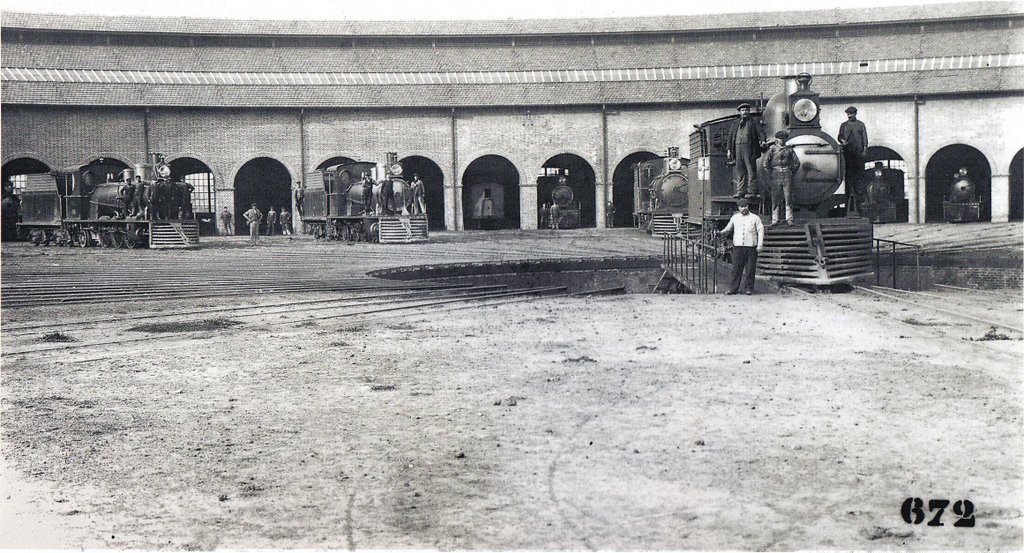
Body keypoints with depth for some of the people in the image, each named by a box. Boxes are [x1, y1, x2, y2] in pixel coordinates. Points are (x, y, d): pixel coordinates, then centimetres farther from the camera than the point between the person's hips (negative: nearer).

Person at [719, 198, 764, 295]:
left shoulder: (755, 218, 9)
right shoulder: (735, 217, 14)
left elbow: (760, 231, 5)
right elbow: (728, 229, 19)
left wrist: (759, 244, -6)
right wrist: (722, 233, -3)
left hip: (751, 247, -1)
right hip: (738, 246, 1)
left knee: (750, 269, -1)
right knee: (736, 268, -2)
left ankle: (748, 288, 7)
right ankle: (733, 288, 1)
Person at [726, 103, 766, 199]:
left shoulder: (754, 122, 11)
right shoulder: (735, 124, 22)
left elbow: (761, 132, 0)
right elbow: (731, 136, 21)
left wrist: (762, 140, -20)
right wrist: (729, 149, 12)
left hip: (749, 148, -4)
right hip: (738, 147, 4)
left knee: (751, 170, -7)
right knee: (740, 171, 4)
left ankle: (751, 191, -7)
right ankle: (740, 191, 6)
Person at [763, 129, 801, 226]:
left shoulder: (789, 149, 10)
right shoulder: (772, 149, 5)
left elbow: (797, 163, 14)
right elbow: (766, 163, 1)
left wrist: (792, 173, 9)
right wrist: (770, 174, -1)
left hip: (787, 175, 1)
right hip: (776, 174, -1)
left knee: (788, 197, -1)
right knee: (776, 198, -1)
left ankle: (789, 219, 2)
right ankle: (775, 219, 2)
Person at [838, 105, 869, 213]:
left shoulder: (861, 124, 12)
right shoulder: (843, 125, 16)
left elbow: (864, 137, 8)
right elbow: (840, 136, 15)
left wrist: (865, 149, -3)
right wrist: (842, 141, -9)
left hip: (858, 152, -1)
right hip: (847, 152, 1)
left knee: (859, 173, -4)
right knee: (849, 173, -3)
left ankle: (859, 194, -4)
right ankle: (850, 193, -3)